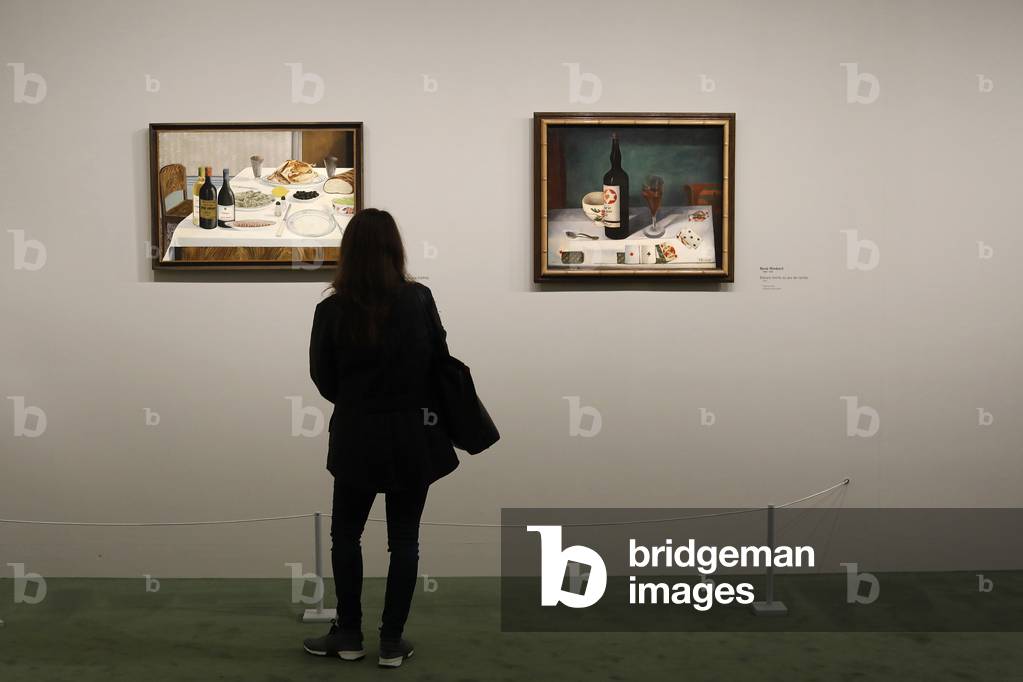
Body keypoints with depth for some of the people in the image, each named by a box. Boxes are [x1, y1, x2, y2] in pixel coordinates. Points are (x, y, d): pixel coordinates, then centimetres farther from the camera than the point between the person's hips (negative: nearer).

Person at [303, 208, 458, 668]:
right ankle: (392, 642, 17)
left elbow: (323, 379, -1)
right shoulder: (419, 299, -10)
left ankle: (349, 635, 24)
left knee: (345, 534, 17)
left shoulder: (331, 310, -11)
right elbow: (440, 358, 2)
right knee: (404, 539, 11)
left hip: (357, 436, 0)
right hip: (412, 434, 1)